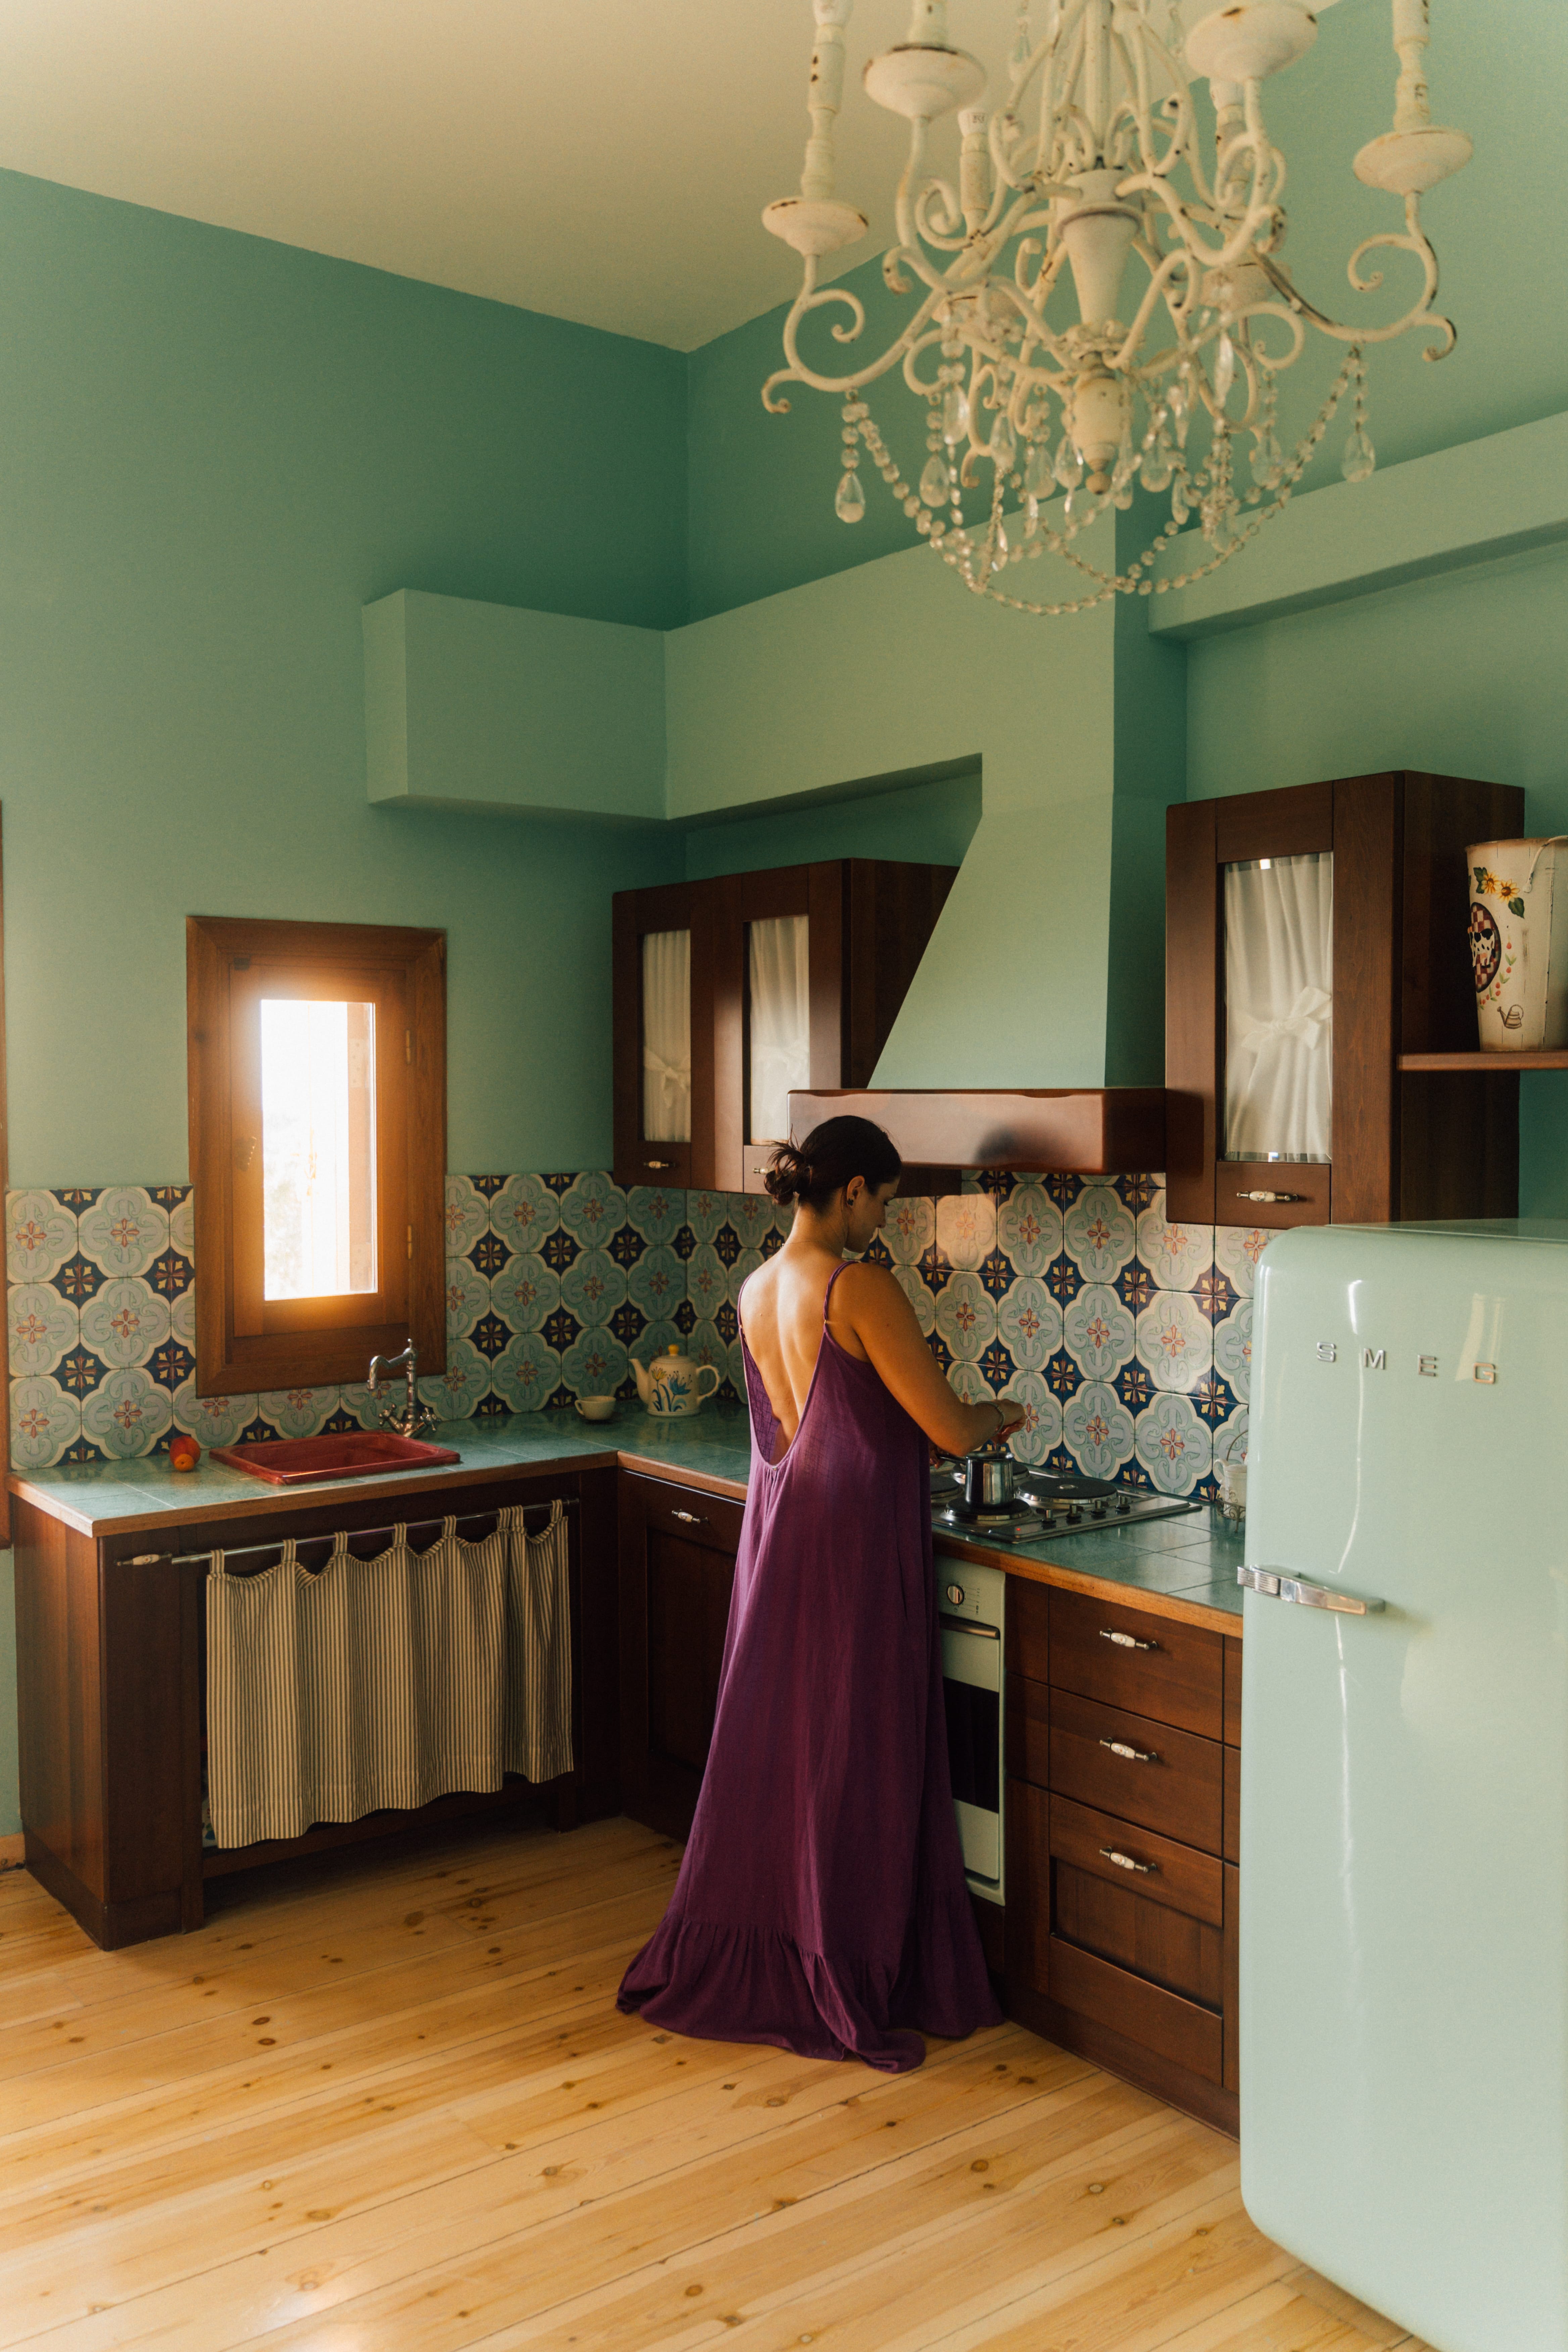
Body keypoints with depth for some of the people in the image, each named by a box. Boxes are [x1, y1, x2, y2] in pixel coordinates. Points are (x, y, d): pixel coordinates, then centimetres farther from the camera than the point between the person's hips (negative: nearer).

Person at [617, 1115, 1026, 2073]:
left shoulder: (757, 1290, 6)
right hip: (854, 1546, -8)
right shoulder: (860, 1289, -19)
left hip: (780, 1539, 8)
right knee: (853, 1766, 5)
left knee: (772, 1750, 18)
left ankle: (728, 1960, 32)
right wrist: (997, 1415, 5)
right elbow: (948, 1428, -17)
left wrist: (960, 1421, 20)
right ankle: (839, 1995, 18)